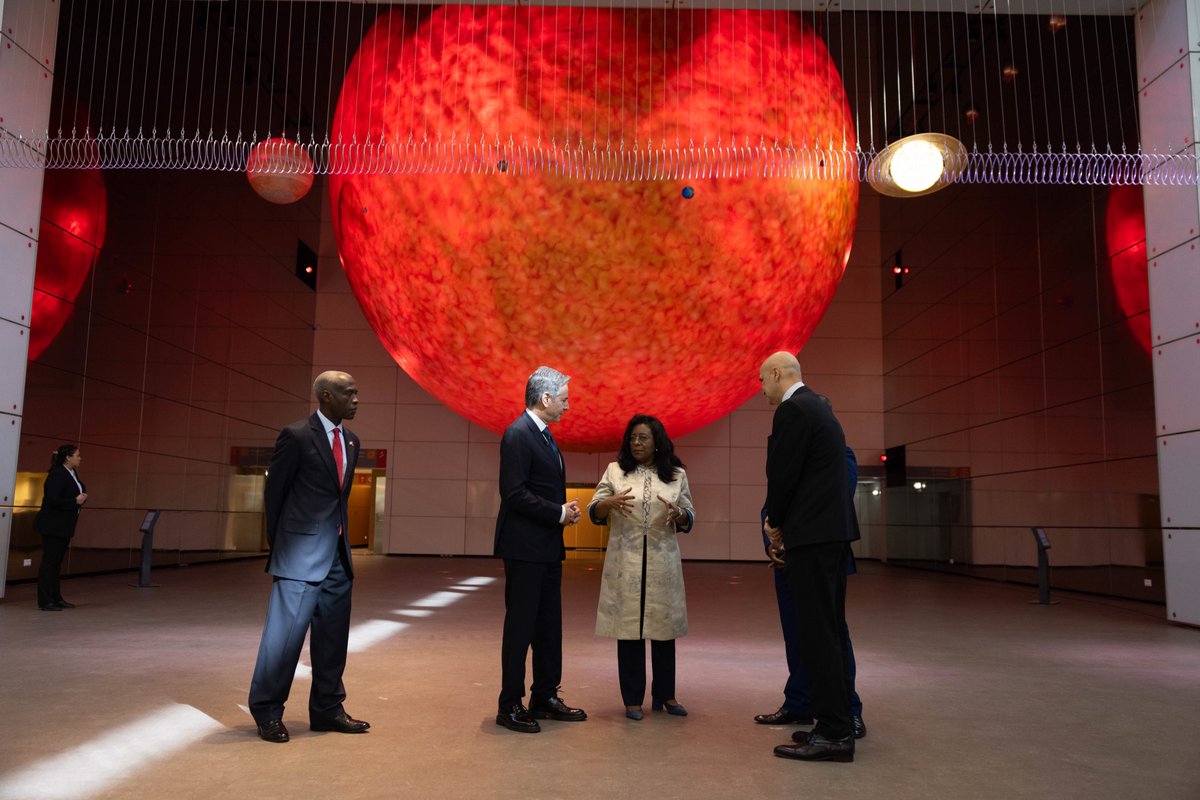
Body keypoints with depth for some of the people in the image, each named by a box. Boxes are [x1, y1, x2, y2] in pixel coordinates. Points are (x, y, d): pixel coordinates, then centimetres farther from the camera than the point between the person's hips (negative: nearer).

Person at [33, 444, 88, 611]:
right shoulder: (57, 475, -17)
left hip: (64, 527, 9)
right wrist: (76, 501, -18)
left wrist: (82, 497, 1)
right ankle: (44, 601, 2)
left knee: (57, 562, 14)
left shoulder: (72, 474, 10)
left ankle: (56, 598, 21)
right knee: (49, 562, -4)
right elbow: (52, 500, -25)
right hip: (53, 526, -9)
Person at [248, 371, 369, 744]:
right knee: (286, 631, -3)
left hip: (337, 555, 7)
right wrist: (279, 544, 3)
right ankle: (267, 711, 14)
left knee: (332, 635, 12)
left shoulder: (351, 441, 10)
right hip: (301, 555, -7)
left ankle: (327, 709, 24)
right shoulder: (296, 436, -10)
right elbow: (273, 493, -3)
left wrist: (339, 540, 16)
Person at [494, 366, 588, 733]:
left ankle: (545, 697, 26)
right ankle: (510, 706, 10)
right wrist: (559, 513, -16)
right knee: (520, 626, -1)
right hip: (525, 548, -10)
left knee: (549, 626, 15)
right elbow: (515, 494, -22)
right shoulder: (518, 434, -15)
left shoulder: (543, 434, 15)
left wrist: (565, 509, 3)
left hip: (548, 548, 10)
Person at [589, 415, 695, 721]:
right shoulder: (615, 471, 4)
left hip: (662, 561, 1)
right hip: (625, 561, -1)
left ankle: (664, 695, 23)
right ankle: (633, 698, 14)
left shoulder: (677, 475, 6)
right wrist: (610, 503, -19)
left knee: (664, 627, 8)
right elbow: (593, 512, 2)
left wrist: (677, 515, -15)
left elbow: (689, 520, 7)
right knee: (628, 627, 2)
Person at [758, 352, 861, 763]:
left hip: (812, 534, -10)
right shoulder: (817, 407, 19)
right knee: (827, 631, 14)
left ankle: (833, 734, -1)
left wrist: (775, 522, 1)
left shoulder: (793, 409, -12)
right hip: (833, 530, 10)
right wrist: (780, 520, 15)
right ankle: (836, 725, 21)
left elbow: (782, 474, -15)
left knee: (818, 632, -6)